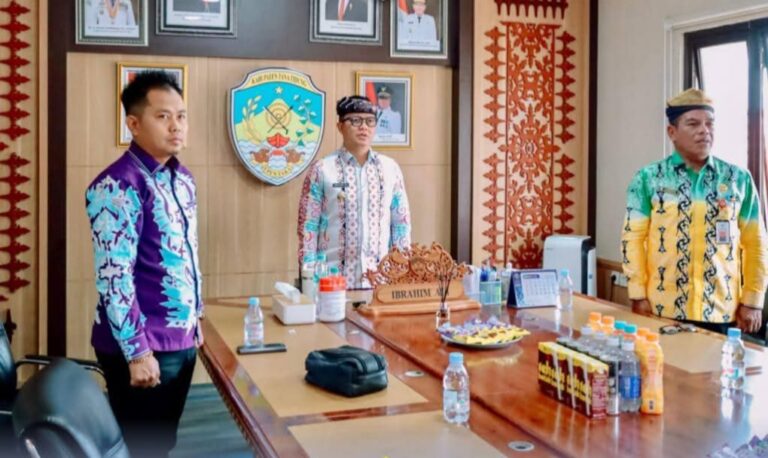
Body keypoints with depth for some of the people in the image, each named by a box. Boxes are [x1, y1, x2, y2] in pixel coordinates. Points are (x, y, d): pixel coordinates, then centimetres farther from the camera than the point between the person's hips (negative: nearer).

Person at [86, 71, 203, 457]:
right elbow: (113, 276, -21)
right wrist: (137, 351, -20)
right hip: (142, 346, -8)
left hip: (181, 339, 8)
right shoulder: (117, 185, -17)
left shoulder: (182, 178, 9)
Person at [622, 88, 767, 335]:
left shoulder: (739, 179, 5)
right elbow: (633, 238, -2)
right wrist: (639, 296, -6)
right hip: (664, 310, -1)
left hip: (721, 311, 2)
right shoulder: (648, 178, 0)